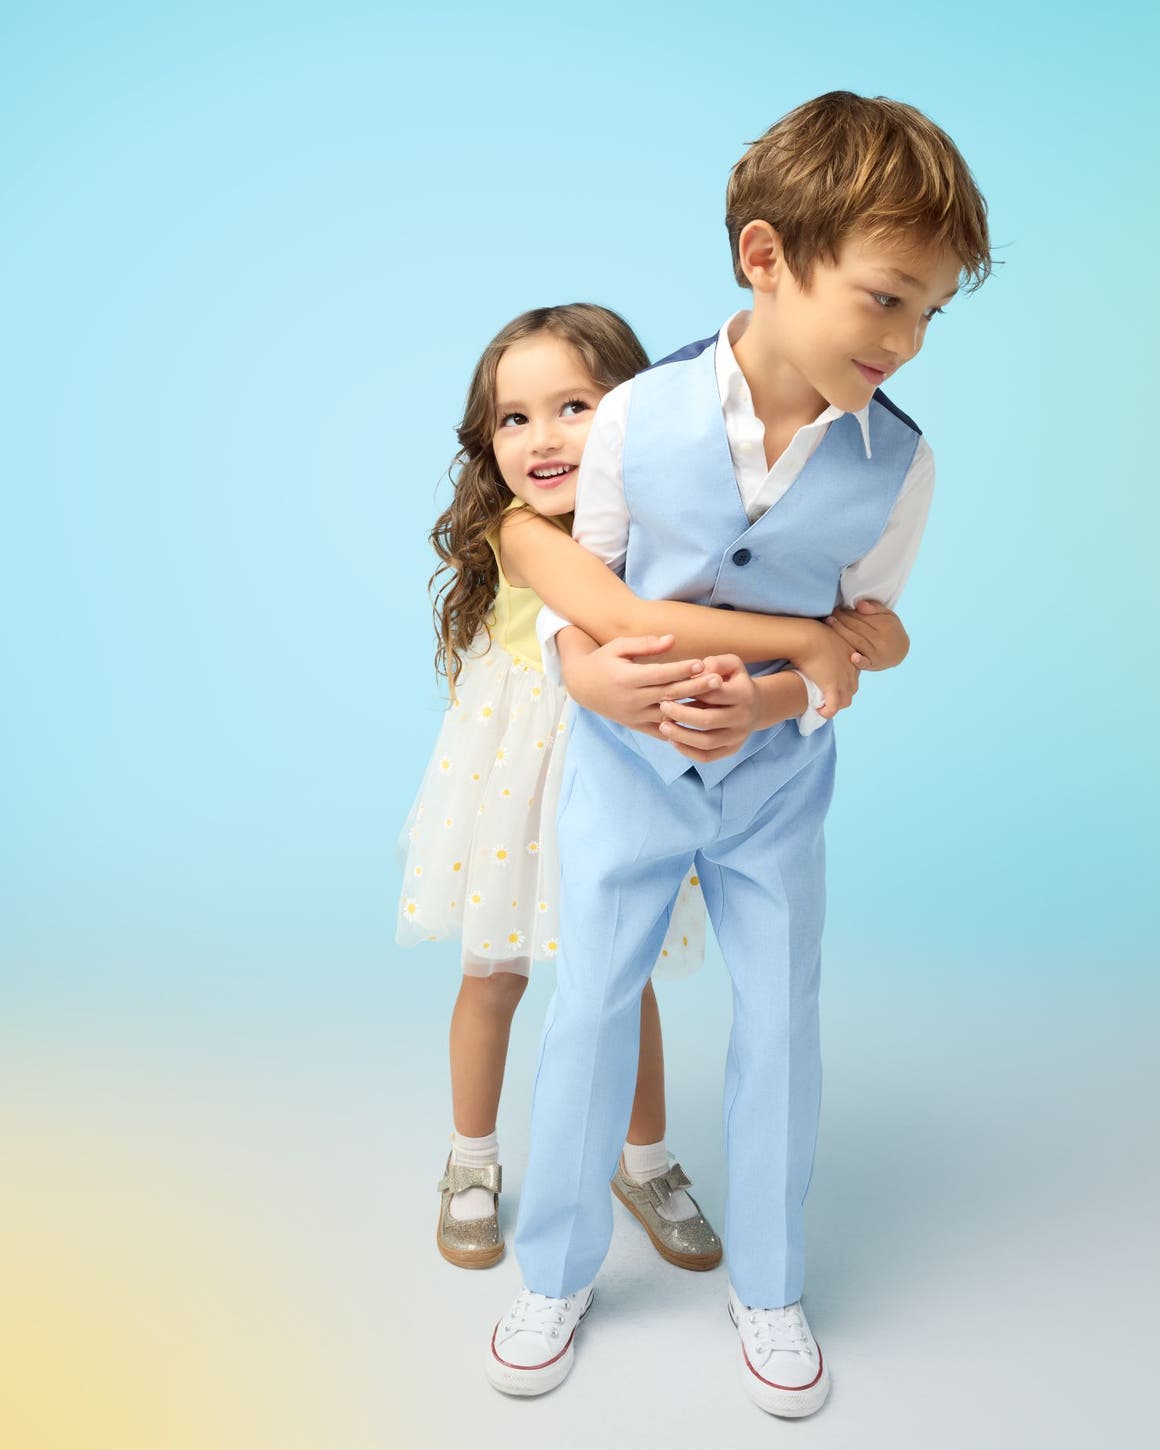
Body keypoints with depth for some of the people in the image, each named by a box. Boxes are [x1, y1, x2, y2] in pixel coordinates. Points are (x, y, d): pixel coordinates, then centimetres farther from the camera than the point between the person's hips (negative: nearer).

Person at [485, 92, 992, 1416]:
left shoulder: (895, 463, -14)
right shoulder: (635, 418, -17)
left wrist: (770, 702, -25)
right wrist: (592, 669, -27)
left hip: (777, 779, 1)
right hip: (626, 763, 0)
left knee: (781, 1024, 10)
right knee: (587, 1009, 9)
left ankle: (766, 1286, 36)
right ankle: (556, 1273, 33)